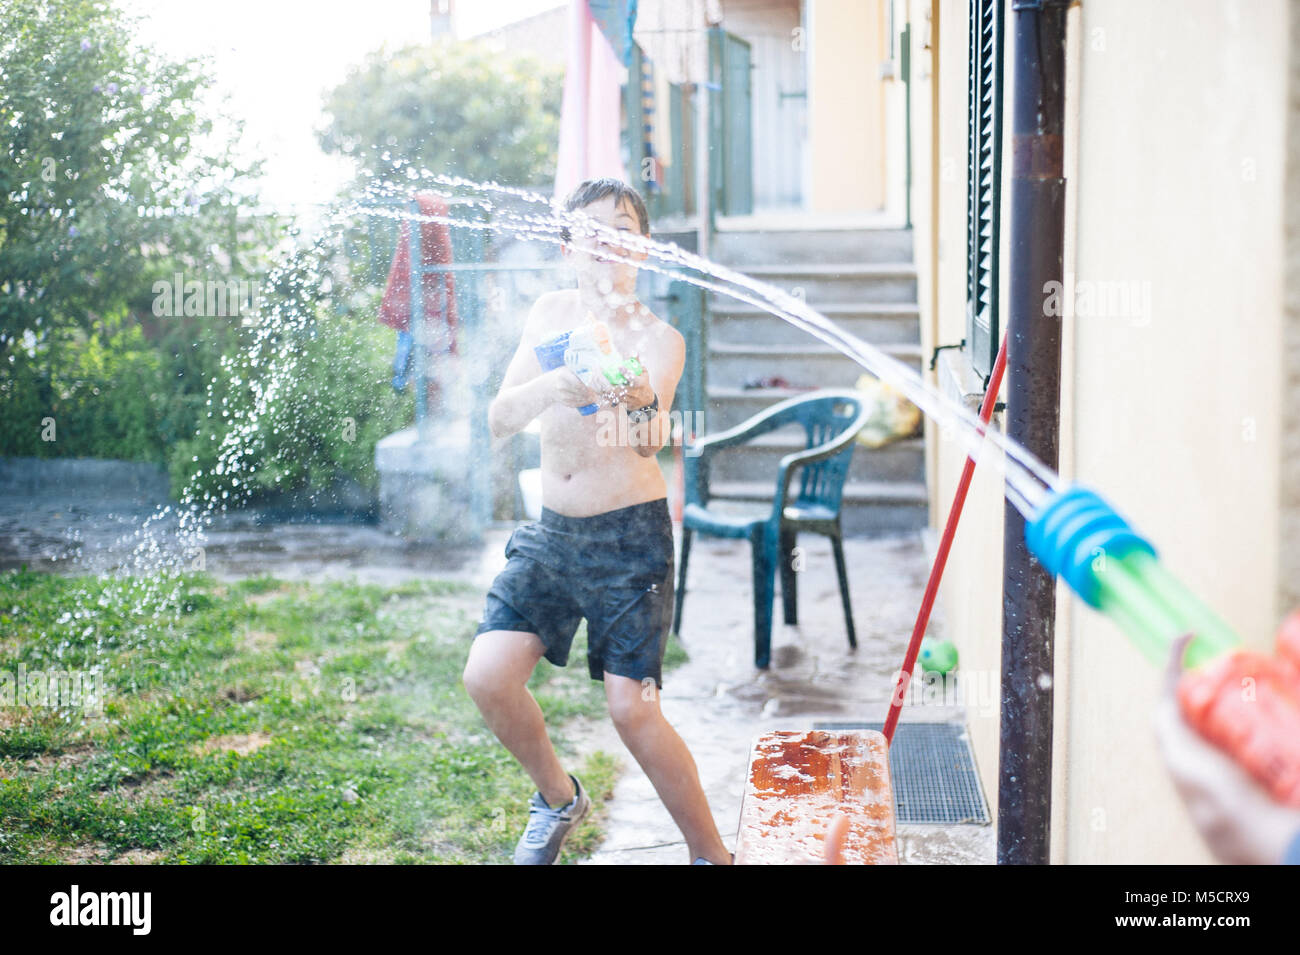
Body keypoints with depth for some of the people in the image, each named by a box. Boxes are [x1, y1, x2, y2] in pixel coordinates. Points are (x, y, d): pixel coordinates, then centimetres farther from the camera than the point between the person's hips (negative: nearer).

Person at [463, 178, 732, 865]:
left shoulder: (658, 339, -9)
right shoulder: (551, 314, 4)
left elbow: (651, 442, -28)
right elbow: (499, 419, -4)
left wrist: (641, 403, -53)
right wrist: (551, 385, -26)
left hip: (631, 536, -4)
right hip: (552, 531, 5)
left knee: (633, 711, -10)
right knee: (487, 678, -8)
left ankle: (710, 853, 12)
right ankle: (558, 799, 21)